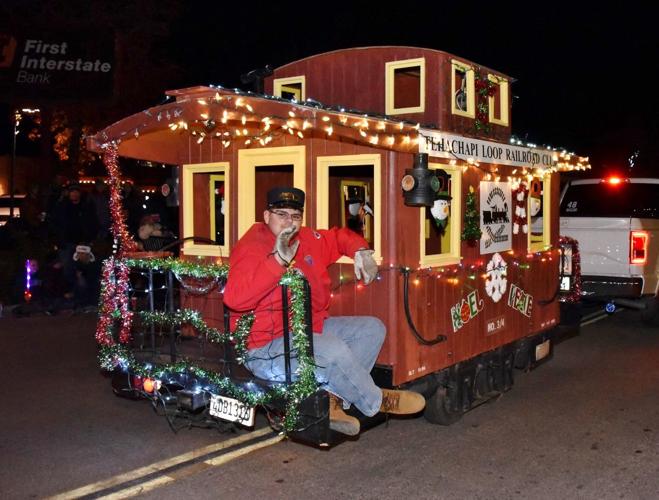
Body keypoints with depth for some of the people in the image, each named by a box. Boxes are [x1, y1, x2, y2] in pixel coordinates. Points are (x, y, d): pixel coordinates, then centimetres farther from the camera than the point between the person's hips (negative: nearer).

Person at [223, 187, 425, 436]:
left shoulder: (308, 239, 8)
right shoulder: (251, 247, -15)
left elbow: (339, 236, 28)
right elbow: (234, 298, -31)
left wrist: (360, 250, 6)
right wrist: (278, 260, -34)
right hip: (269, 346, -9)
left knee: (372, 328, 6)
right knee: (334, 349, -31)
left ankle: (333, 399, -8)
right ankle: (375, 402, -1)